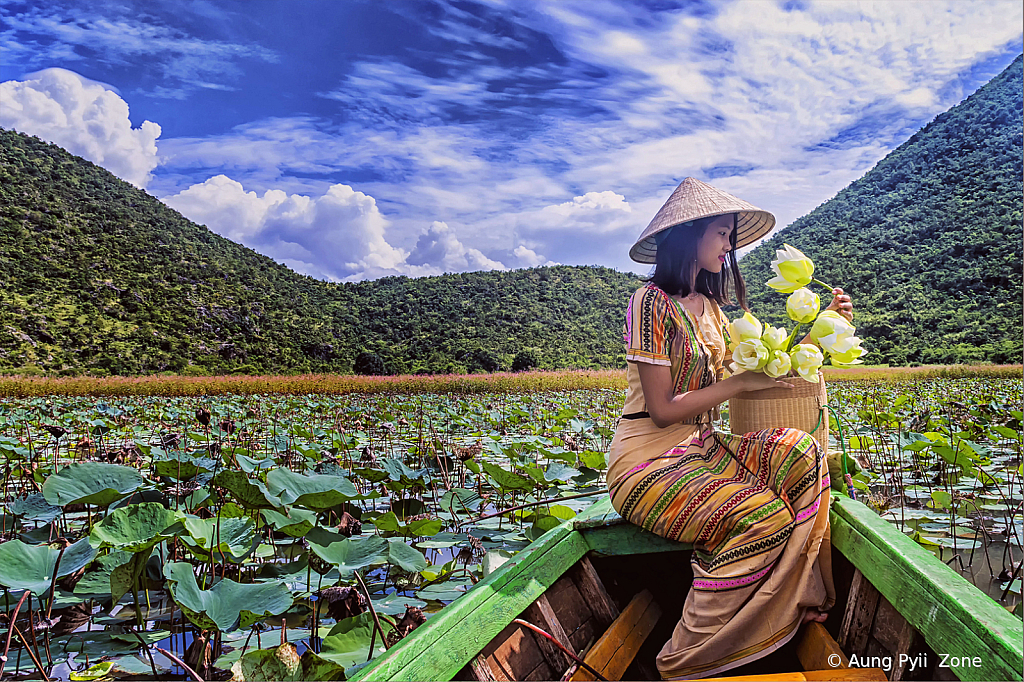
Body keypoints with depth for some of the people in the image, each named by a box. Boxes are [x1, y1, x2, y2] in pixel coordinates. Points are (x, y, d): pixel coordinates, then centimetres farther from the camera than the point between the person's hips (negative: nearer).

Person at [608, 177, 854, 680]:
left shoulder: (709, 307, 14)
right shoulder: (652, 302, -13)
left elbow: (765, 368, 12)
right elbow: (662, 411, -16)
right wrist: (740, 382, -11)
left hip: (699, 450, 8)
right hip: (647, 463, -8)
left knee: (802, 454, -15)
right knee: (762, 516, -27)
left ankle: (794, 600, -12)